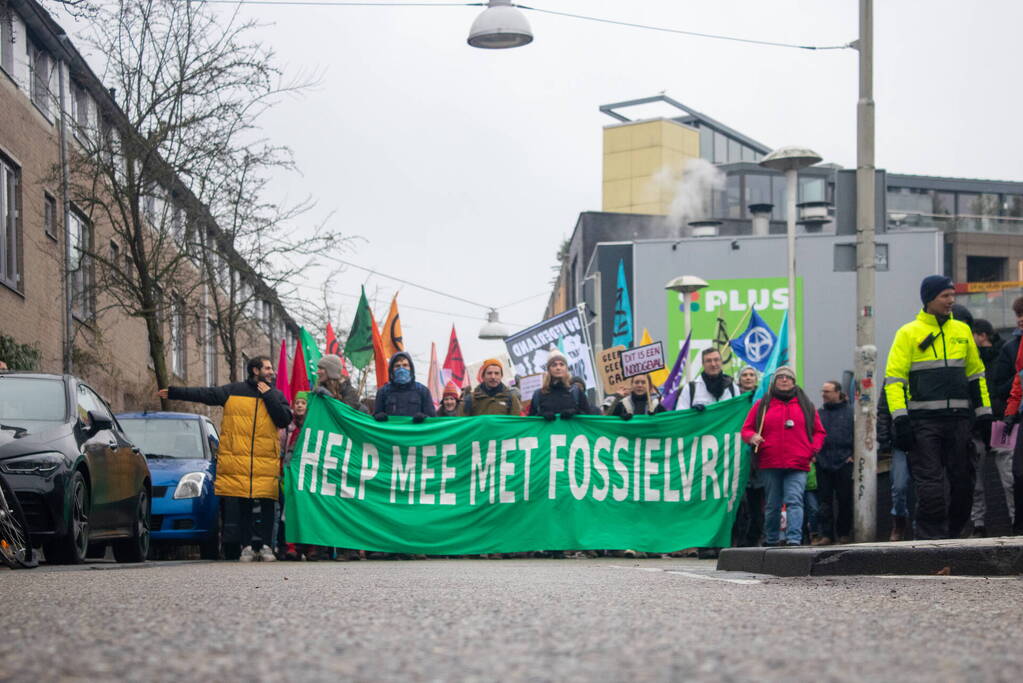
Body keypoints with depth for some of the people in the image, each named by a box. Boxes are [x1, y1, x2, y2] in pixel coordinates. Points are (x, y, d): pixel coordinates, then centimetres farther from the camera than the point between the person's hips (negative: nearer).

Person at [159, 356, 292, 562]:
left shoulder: (276, 396, 13)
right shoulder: (233, 391, 10)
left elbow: (284, 420, -1)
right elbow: (206, 394, 8)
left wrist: (268, 396, -3)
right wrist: (174, 392, 3)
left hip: (266, 464, 0)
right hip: (237, 461, 0)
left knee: (267, 505, -4)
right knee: (241, 506, 0)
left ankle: (265, 545, 2)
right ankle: (247, 546, 6)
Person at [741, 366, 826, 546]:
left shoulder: (805, 405, 14)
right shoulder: (762, 405, 12)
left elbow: (819, 432, 17)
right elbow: (747, 428, 13)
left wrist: (813, 449, 0)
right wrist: (752, 437, -9)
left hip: (798, 464, -1)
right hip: (769, 465, 1)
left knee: (794, 501, -15)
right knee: (772, 505, 7)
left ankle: (794, 538, -24)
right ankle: (771, 540, 17)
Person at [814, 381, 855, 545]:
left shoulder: (850, 412, 1)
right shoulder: (818, 413, 12)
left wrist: (855, 455, -5)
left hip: (844, 463, -3)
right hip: (823, 464, 3)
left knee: (844, 499, 2)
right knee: (825, 500, 1)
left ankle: (843, 534, 12)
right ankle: (826, 535, 3)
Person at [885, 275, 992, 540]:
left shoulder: (962, 330, 14)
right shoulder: (909, 333, 0)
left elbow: (976, 375, 20)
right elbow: (893, 379, -4)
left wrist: (984, 415, 14)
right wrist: (900, 419, -13)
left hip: (958, 418, 4)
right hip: (923, 419, -4)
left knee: (963, 481, 4)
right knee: (930, 482, -7)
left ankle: (952, 533, 16)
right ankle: (932, 536, -3)